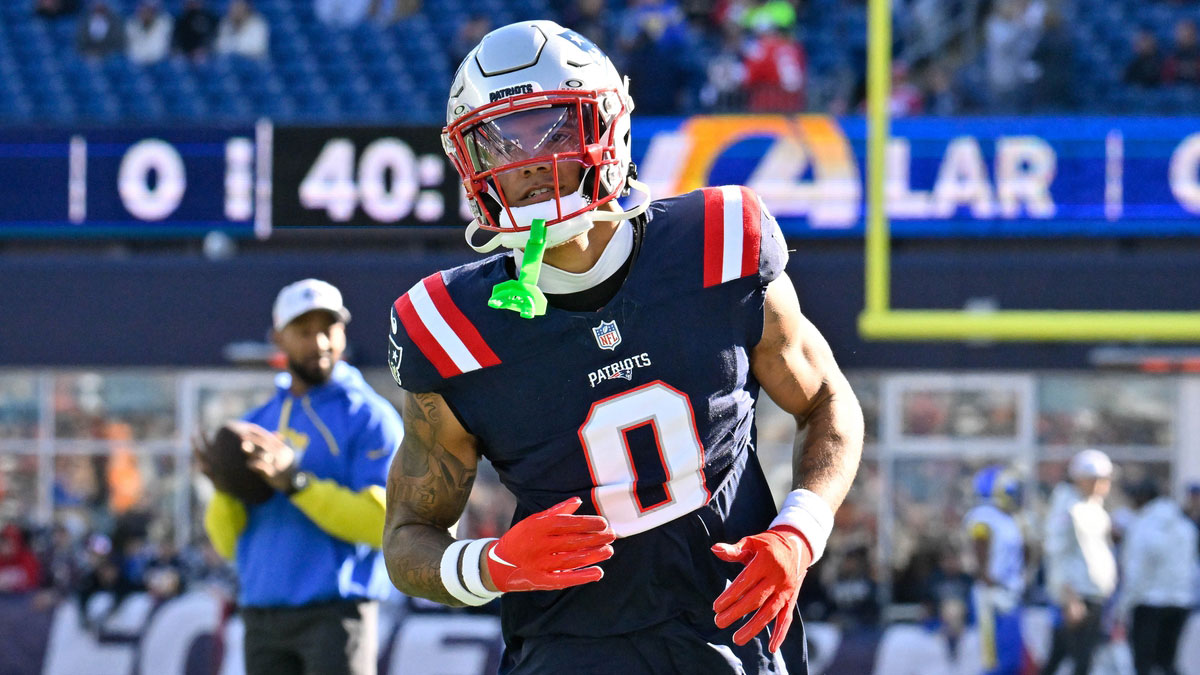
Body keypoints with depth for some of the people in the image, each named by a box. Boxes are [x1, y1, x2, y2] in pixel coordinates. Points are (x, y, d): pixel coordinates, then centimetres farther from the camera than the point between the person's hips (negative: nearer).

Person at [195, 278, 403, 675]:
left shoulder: (369, 417, 0)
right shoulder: (256, 424, 17)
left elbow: (382, 522, -13)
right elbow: (229, 544, 16)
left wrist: (296, 482, -19)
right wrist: (224, 486, -5)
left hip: (336, 612, -6)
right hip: (263, 619, 6)